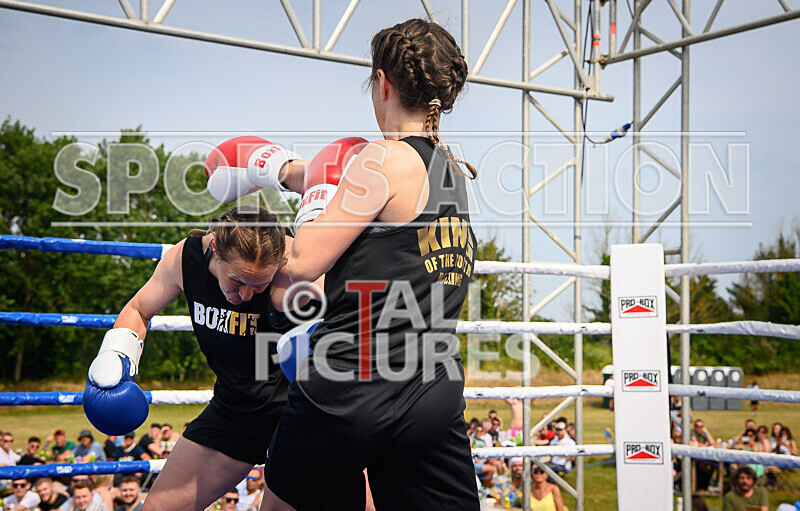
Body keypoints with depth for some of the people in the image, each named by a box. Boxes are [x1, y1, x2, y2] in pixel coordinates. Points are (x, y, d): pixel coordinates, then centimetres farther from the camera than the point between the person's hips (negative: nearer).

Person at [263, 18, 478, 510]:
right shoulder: (455, 171, 12)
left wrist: (317, 193, 8)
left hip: (349, 390, -6)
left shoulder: (387, 159, -11)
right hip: (436, 397, 6)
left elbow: (302, 264, -12)